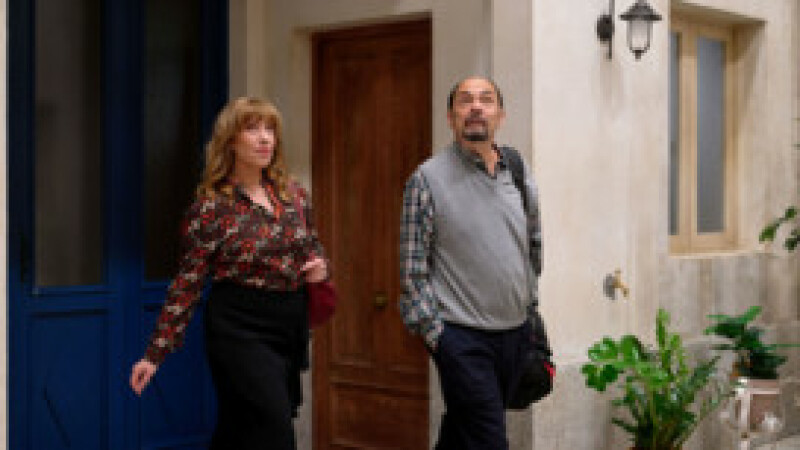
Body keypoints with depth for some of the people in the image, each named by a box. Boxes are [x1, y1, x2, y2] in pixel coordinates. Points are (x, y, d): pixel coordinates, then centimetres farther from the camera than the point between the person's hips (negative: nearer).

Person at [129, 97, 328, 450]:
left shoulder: (293, 195, 7)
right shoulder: (211, 206, -9)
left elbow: (312, 245, 23)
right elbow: (187, 285, -7)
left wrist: (319, 265, -1)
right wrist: (155, 354, -9)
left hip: (292, 330, 6)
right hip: (241, 330, -6)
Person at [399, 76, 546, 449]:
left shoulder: (520, 176, 9)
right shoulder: (428, 178, -6)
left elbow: (536, 247, 21)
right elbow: (412, 268, -7)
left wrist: (529, 306, 18)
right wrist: (432, 330, -11)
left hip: (516, 332, 5)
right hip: (462, 336, -5)